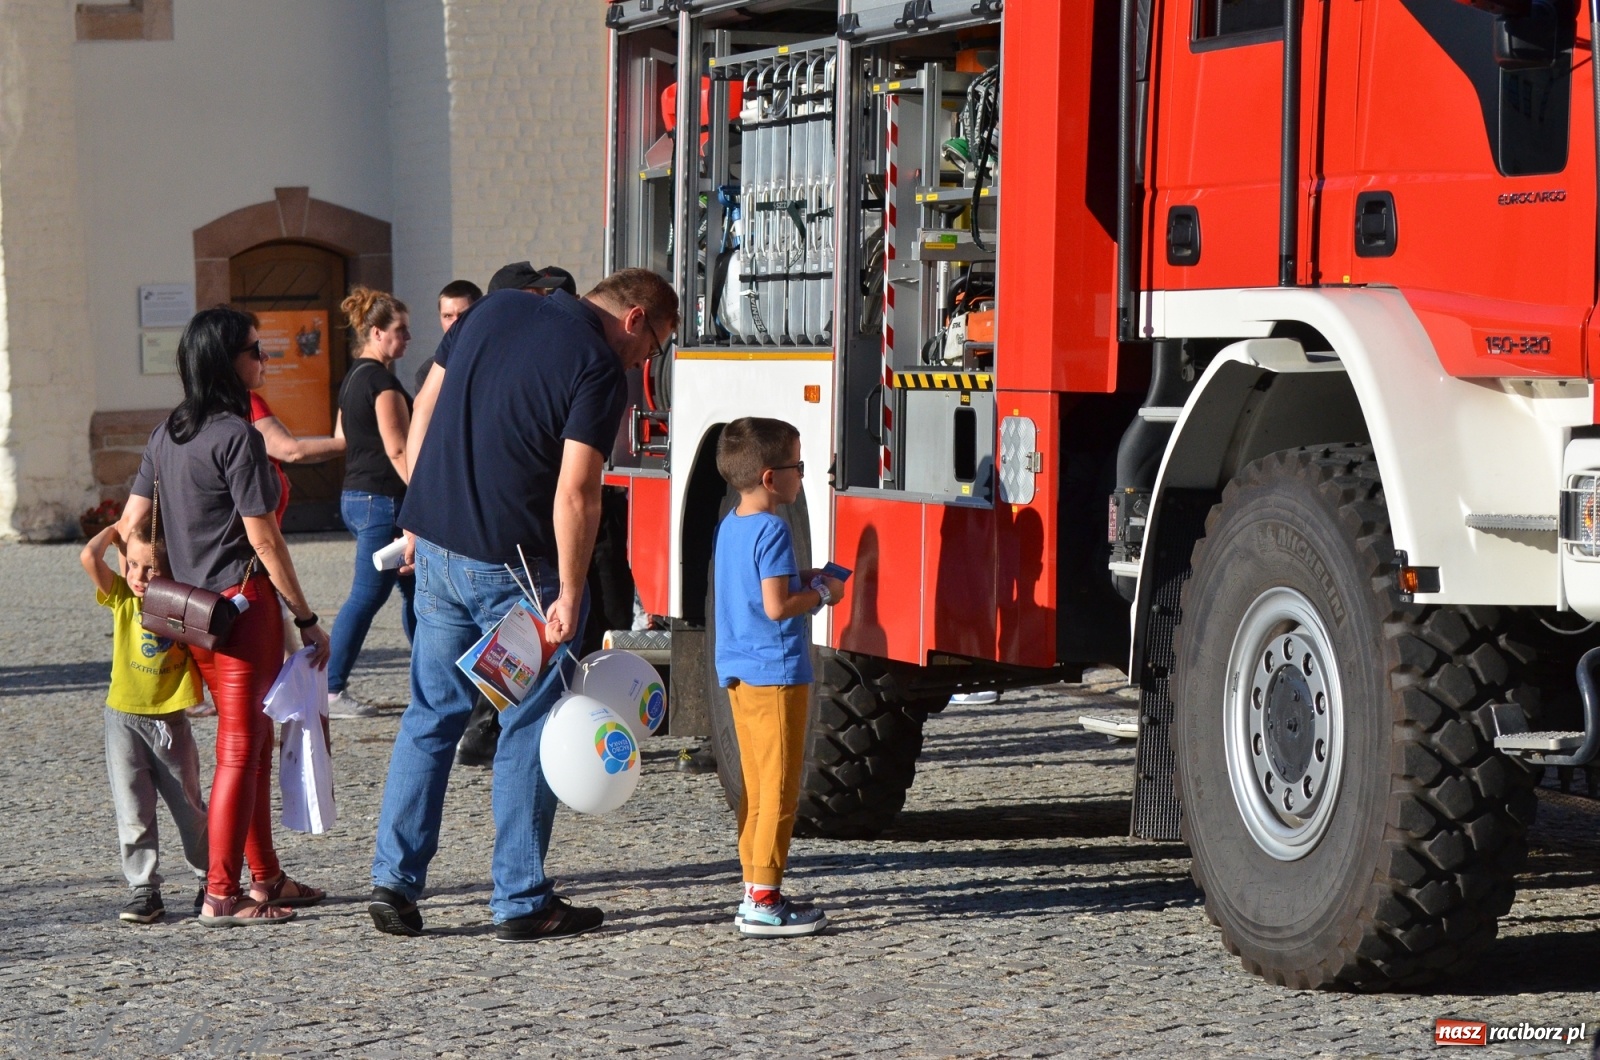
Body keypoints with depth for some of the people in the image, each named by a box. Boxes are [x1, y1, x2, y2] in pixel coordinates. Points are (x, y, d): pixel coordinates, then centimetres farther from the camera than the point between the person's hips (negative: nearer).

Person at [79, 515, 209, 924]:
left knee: (189, 808, 12)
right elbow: (90, 557, -16)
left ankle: (209, 879, 28)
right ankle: (145, 890, 5)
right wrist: (115, 530, -4)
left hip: (171, 721, 0)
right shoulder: (122, 598, -5)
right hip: (124, 718, 0)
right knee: (133, 812, -2)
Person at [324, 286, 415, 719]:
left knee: (415, 590, 14)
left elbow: (344, 439, 21)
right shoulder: (382, 379, -15)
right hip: (383, 499, -10)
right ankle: (331, 691, -2)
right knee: (367, 595, -5)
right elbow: (397, 449, -19)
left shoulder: (353, 377, 15)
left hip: (356, 494, 10)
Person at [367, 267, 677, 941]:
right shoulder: (599, 370, -11)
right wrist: (570, 595, -15)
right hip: (514, 566, -6)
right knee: (529, 730, 5)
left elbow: (425, 409, 13)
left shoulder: (494, 309, 9)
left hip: (436, 549, 6)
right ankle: (521, 901, 8)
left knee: (430, 716, 15)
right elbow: (575, 493, -19)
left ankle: (394, 879, 11)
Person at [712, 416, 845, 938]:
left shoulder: (730, 526, 11)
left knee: (756, 787, 14)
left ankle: (754, 892, 18)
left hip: (738, 673, 9)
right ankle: (763, 902, -4)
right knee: (779, 789, -4)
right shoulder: (772, 531, -17)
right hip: (776, 673, -9)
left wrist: (802, 580, 13)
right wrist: (822, 593, -7)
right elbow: (776, 606, -22)